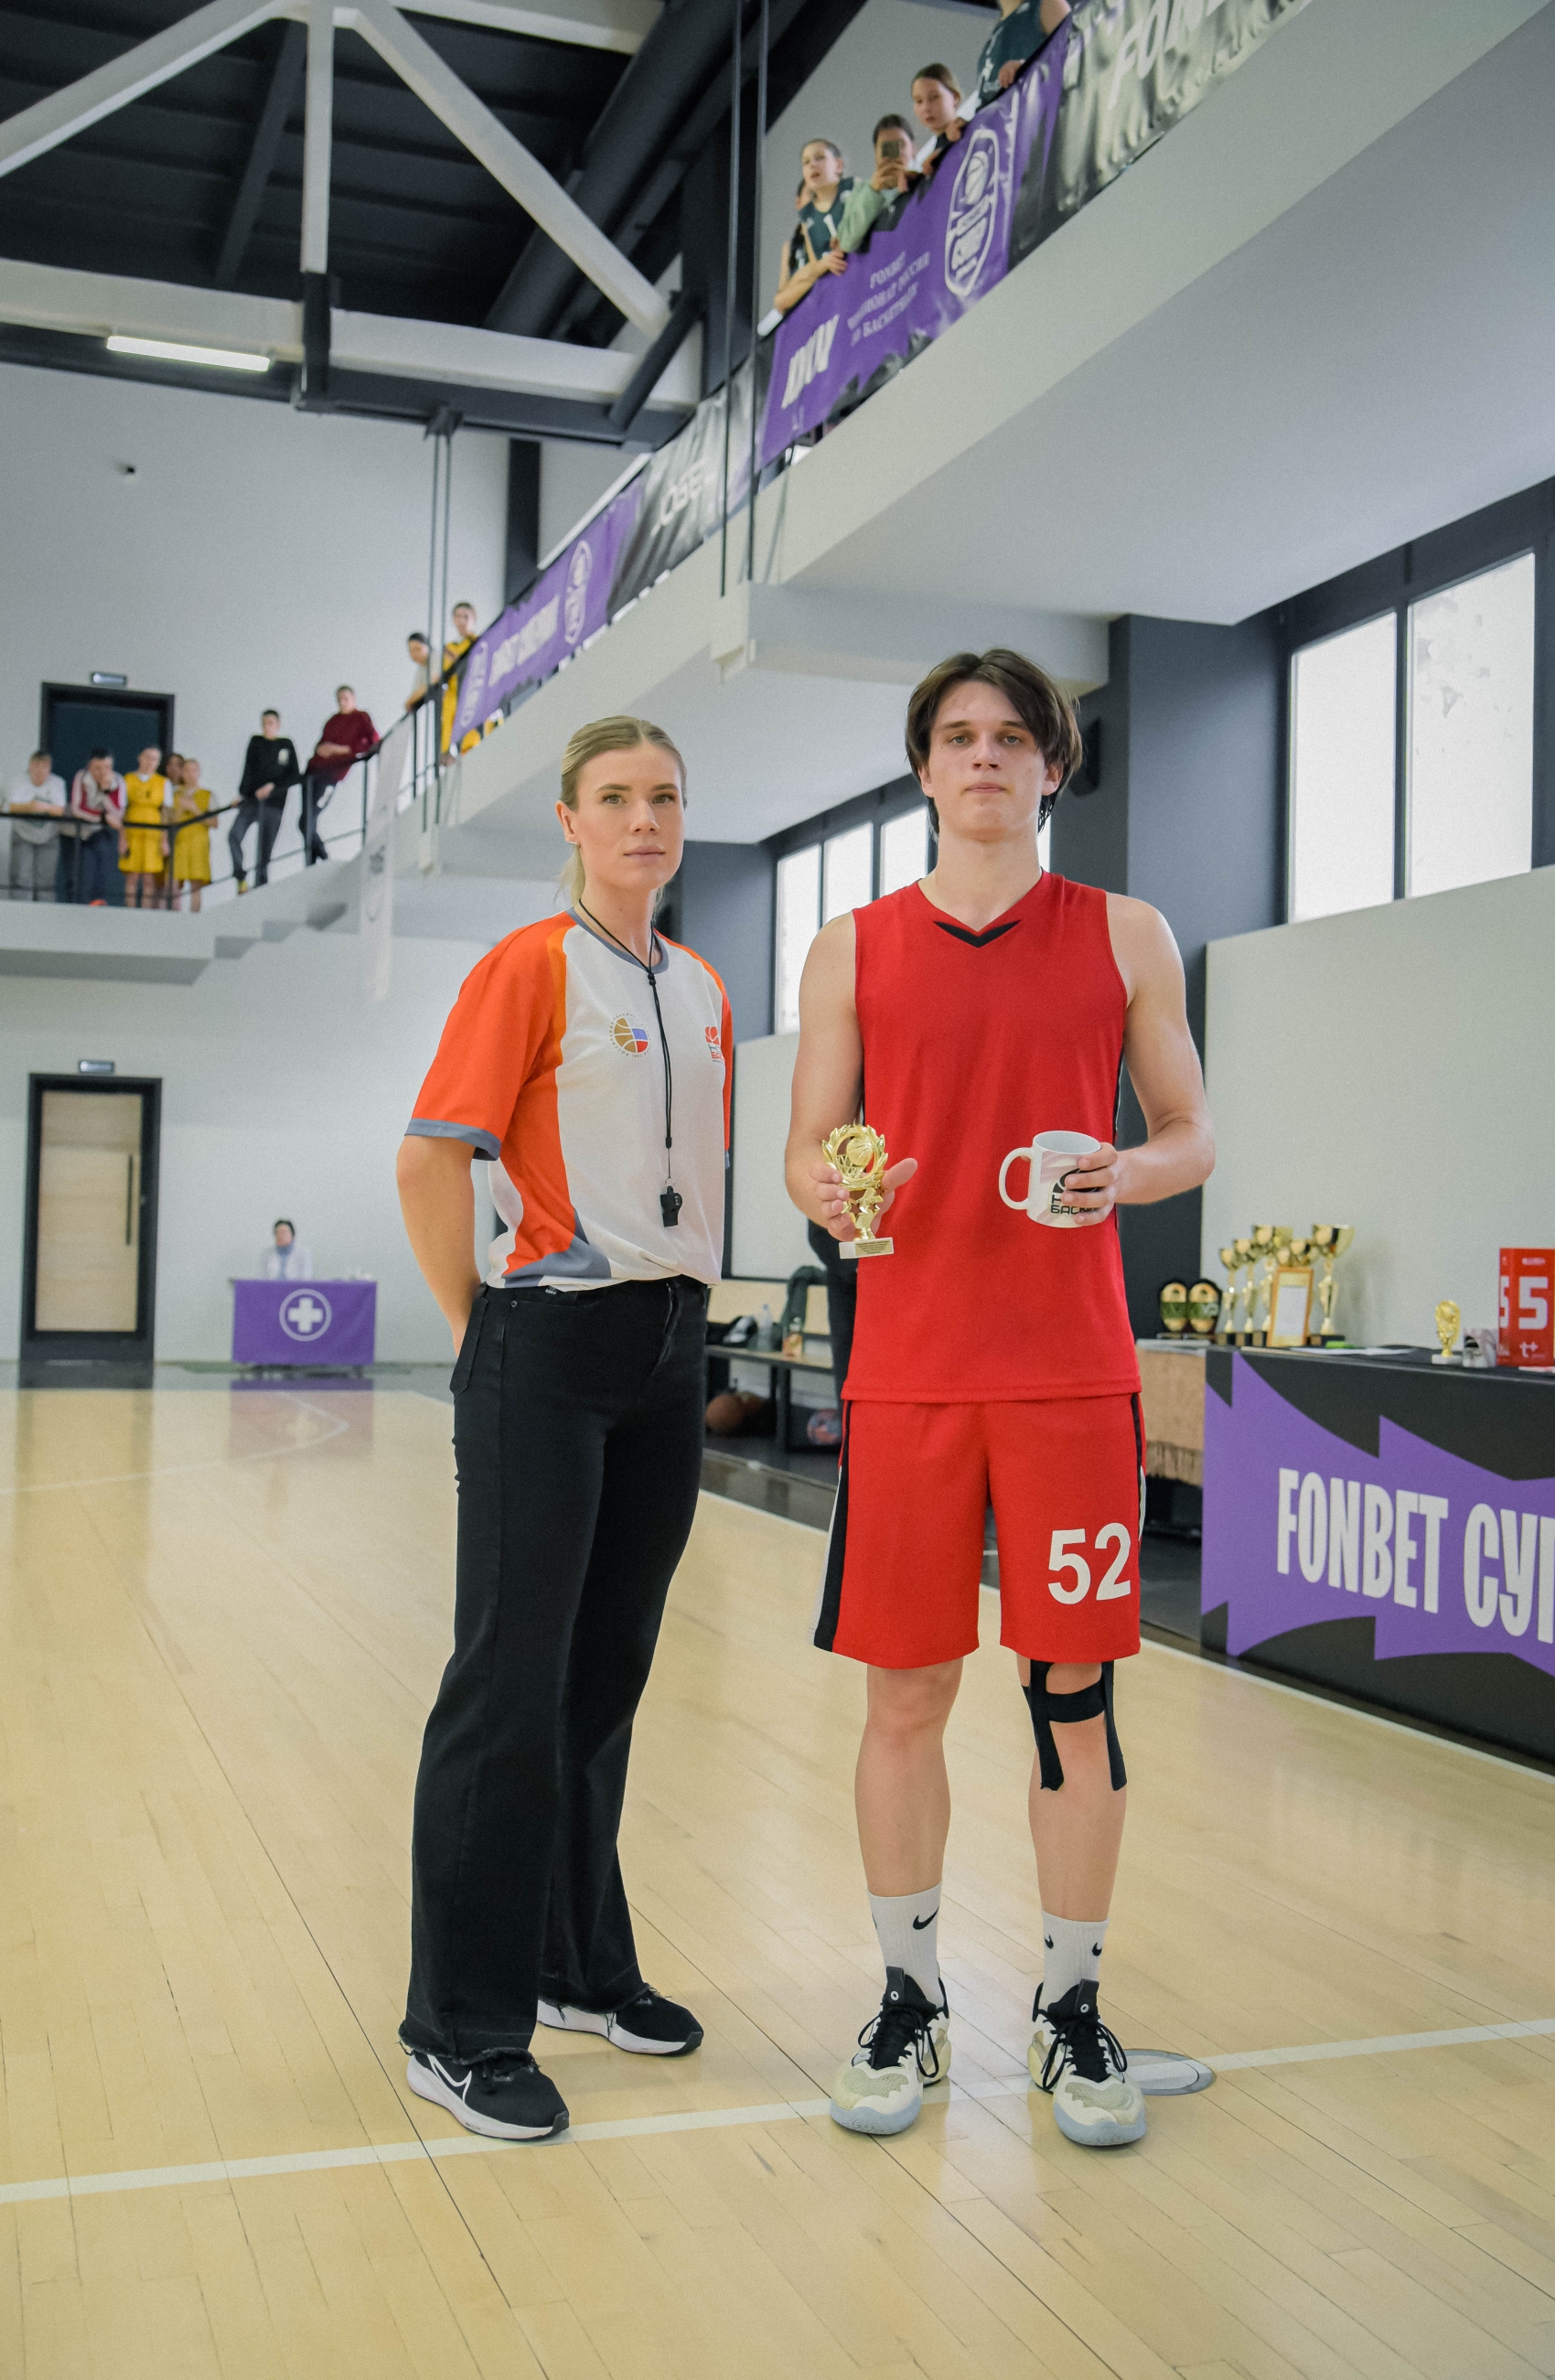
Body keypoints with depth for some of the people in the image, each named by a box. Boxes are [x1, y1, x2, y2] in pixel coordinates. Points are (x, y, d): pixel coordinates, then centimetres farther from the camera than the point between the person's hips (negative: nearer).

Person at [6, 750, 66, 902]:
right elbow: (12, 807, -14)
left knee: (45, 878, -4)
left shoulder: (57, 783, -3)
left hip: (48, 837, 0)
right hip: (23, 834, 0)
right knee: (21, 876, -10)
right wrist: (29, 807, -34)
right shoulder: (21, 782, -2)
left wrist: (45, 808, -33)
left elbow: (60, 810, -12)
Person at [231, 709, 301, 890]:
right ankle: (240, 878, -14)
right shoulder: (256, 741, 11)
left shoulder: (286, 745, 10)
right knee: (234, 834, -23)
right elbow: (248, 770, 5)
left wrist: (272, 787, -7)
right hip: (251, 801, 1)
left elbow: (296, 776, 5)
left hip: (274, 804, -1)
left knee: (264, 852, -4)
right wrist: (241, 794, -7)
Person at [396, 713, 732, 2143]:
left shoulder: (703, 991, 13)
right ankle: (462, 2027, 6)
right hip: (549, 1353, -6)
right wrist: (482, 1328, -6)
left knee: (609, 1672, 14)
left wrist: (688, 1298, 13)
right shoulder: (531, 968, -6)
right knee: (513, 1680, -4)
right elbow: (430, 1161, -11)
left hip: (669, 1354, 6)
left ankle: (580, 1964, 28)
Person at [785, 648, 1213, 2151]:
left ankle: (1071, 2012, 22)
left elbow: (1191, 1137, 8)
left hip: (1074, 1373, 0)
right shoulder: (853, 950, 8)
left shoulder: (1126, 938, 7)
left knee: (1074, 1691, 4)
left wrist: (1123, 1172, -14)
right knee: (904, 1696, 5)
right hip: (906, 1371, 1)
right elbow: (807, 1152, 9)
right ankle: (909, 2001, 23)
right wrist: (824, 1188, -14)